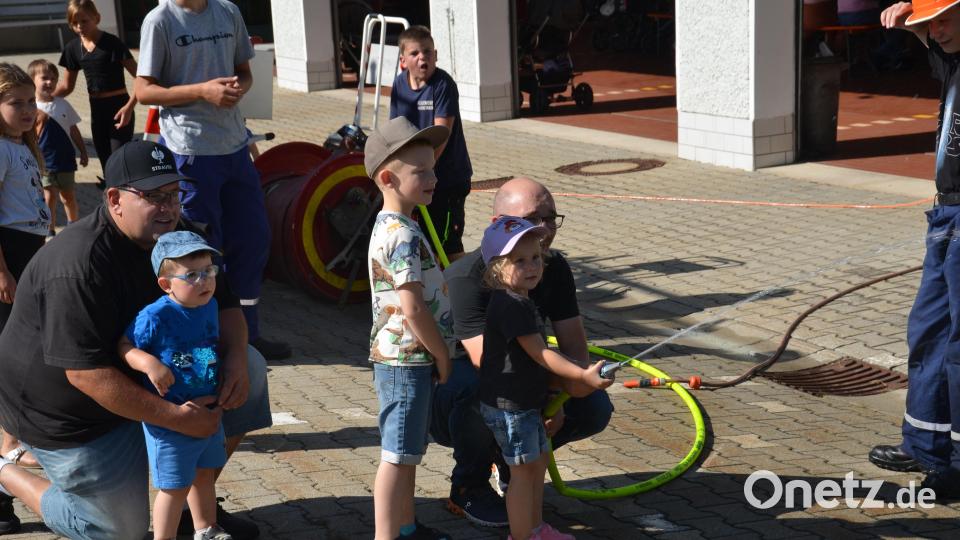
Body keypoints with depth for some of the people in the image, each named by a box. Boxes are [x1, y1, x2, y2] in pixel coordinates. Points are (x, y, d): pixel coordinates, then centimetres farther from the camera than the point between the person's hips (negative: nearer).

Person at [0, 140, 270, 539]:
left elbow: (223, 303, 0)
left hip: (141, 376, 8)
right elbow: (86, 373, -36)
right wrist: (176, 417, -34)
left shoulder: (177, 236, -6)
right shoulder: (79, 265, -33)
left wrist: (235, 358, -22)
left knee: (249, 369, -2)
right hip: (69, 413, -8)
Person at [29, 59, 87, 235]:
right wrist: (40, 123, -25)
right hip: (45, 162, -3)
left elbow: (73, 130, 11)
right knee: (49, 198, -2)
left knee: (69, 197, 12)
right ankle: (50, 232, 10)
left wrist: (83, 152, 12)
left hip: (65, 160, 3)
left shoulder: (63, 104, 2)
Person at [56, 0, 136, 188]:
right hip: (96, 110, 6)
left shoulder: (112, 43, -14)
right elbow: (67, 86, 13)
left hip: (118, 107, -6)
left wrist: (129, 107, -25)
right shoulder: (73, 48, 3)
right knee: (105, 161, 10)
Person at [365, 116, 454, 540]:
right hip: (407, 359, -10)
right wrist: (442, 354, -12)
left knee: (409, 451, 19)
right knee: (398, 454, -3)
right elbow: (413, 308, -23)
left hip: (405, 358, 10)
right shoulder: (403, 235, -20)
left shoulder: (391, 226, 12)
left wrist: (436, 353, 18)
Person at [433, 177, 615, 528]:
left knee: (595, 409, -15)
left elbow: (575, 350, -8)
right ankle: (469, 488, -13)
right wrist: (560, 377, -42)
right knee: (478, 384, -40)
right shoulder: (469, 278, -28)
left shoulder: (555, 269, -7)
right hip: (446, 403, -5)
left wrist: (556, 400, -26)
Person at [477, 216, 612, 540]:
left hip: (525, 401, 11)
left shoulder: (521, 301, 10)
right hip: (508, 404, -10)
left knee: (539, 460, 20)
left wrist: (552, 399, 25)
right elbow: (540, 354, -25)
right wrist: (583, 376, -27)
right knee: (524, 470, -2)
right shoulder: (510, 306, -23)